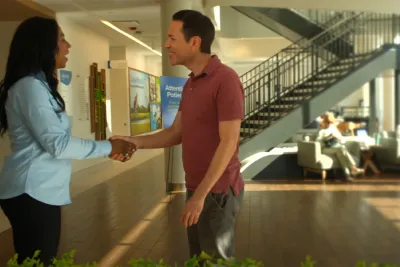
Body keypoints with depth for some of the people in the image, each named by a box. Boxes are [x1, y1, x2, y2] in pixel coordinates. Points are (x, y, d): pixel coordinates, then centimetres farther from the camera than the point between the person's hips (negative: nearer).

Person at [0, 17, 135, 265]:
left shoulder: (38, 85, 16)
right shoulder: (30, 86, -15)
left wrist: (107, 148, 9)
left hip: (39, 190, 9)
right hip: (31, 193, -9)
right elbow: (57, 144, -21)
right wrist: (107, 147, -11)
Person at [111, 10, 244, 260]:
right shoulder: (190, 84, 11)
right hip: (197, 189, 8)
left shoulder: (225, 79, -16)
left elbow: (228, 143, -20)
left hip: (217, 191, -8)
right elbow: (177, 133, 11)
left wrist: (201, 195, -20)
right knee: (197, 259, 19)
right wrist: (135, 142, -2)